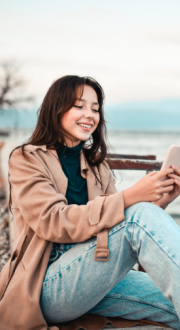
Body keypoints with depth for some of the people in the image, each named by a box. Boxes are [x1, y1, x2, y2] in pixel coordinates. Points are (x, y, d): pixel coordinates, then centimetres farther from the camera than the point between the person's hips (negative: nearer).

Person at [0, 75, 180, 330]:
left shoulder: (97, 165, 18)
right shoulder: (26, 160, -1)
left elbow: (107, 221, 9)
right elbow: (54, 222, -17)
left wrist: (158, 201, -10)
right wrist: (129, 197, -25)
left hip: (94, 277, 6)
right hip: (48, 287, -6)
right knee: (141, 215, -26)